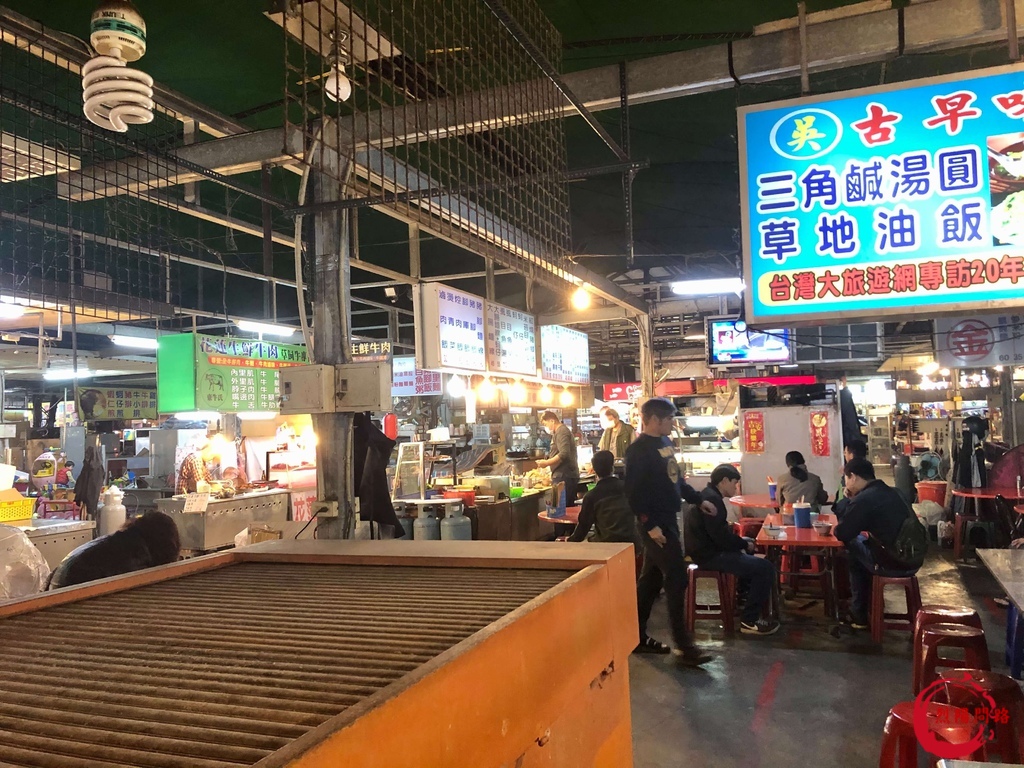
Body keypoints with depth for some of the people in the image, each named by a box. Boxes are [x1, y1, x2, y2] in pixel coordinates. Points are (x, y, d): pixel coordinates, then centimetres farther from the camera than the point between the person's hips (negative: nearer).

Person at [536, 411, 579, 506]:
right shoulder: (563, 431, 21)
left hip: (563, 477, -10)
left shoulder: (561, 431, -10)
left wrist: (546, 463, -14)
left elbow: (564, 454, -22)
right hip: (568, 476, 10)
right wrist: (547, 461, 18)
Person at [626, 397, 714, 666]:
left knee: (651, 579, 14)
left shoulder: (664, 442, 11)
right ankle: (683, 646, 2)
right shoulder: (639, 449, -17)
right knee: (676, 580, -6)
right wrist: (650, 525, -23)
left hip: (668, 520, 9)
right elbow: (633, 492, -21)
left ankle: (637, 636, 23)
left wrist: (698, 500, 20)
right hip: (656, 525, -9)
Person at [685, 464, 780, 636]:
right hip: (710, 555, -11)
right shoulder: (712, 499, -20)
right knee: (766, 568, -15)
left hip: (708, 549, 11)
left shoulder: (708, 495, 13)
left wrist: (744, 542, 10)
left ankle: (747, 597, 38)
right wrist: (744, 544, -9)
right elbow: (720, 536, -25)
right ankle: (749, 621, -8)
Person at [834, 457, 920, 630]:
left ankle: (859, 615, 25)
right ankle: (870, 604, 34)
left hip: (892, 564, -8)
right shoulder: (890, 492, 12)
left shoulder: (863, 499, -15)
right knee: (861, 545, 25)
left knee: (853, 551, 17)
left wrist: (836, 528, 8)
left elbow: (842, 534, -14)